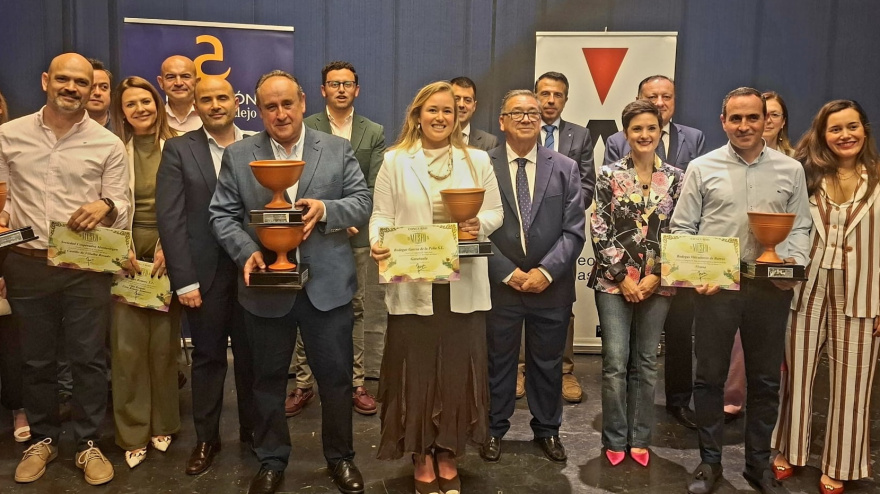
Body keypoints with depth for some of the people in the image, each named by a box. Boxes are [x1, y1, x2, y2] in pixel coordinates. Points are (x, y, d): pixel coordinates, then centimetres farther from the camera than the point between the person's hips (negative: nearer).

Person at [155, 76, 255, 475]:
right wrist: (184, 279, -11)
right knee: (207, 357, 11)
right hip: (204, 272, -1)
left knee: (251, 355, 11)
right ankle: (206, 438, 26)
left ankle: (253, 431, 29)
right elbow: (170, 218, -5)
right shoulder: (178, 150, 1)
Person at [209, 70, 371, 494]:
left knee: (335, 376, 9)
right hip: (267, 286, 1)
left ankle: (340, 457, 29)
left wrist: (326, 209, -20)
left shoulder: (338, 149, 3)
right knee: (268, 378, 14)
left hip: (327, 286, 0)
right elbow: (222, 215, 1)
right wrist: (247, 252, -15)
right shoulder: (237, 156, 4)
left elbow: (363, 202, -1)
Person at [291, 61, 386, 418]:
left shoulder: (374, 133, 8)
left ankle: (356, 383, 16)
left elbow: (375, 188, 2)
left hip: (356, 235, 2)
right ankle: (303, 384, 13)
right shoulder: (304, 129, 3)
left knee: (354, 309, 8)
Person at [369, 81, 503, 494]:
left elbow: (495, 212, 8)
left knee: (458, 370, 8)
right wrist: (378, 244, -19)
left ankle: (448, 456, 26)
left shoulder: (477, 160, 9)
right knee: (415, 371, 5)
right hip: (412, 286, -1)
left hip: (463, 286, 2)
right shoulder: (395, 161, 5)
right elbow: (382, 215, 1)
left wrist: (480, 225, -14)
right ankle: (422, 458, 23)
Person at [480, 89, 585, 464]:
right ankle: (494, 429, 29)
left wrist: (546, 271, -12)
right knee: (498, 360, 12)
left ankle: (547, 429, 32)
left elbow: (574, 230, -1)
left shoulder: (565, 168, 3)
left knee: (548, 362, 14)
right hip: (499, 284, -1)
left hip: (551, 286, 2)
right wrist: (507, 272, -11)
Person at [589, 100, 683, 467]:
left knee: (646, 362, 9)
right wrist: (622, 276, -10)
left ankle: (640, 438, 22)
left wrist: (655, 277, -8)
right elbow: (599, 231, -5)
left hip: (657, 283, 2)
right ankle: (615, 439, 14)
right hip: (614, 281, -1)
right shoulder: (609, 175, -1)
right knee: (615, 362, -1)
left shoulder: (675, 178, 4)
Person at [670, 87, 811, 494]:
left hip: (771, 289, 2)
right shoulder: (702, 168, 1)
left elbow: (800, 227, 8)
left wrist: (794, 263, -10)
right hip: (714, 287, -1)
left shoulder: (791, 170, 6)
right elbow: (682, 228, 1)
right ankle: (709, 461, 23)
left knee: (765, 380, 12)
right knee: (710, 376, 7)